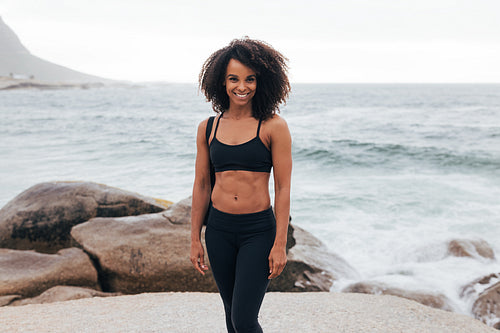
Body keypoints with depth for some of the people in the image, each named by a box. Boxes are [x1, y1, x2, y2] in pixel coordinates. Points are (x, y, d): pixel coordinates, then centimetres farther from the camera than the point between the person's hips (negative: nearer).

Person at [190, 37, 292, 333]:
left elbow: (283, 188, -7)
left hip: (259, 231, -4)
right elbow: (201, 185, 9)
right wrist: (195, 239, 9)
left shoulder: (274, 127, -7)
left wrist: (280, 244, -10)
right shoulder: (208, 128, 4)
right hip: (219, 230, 4)